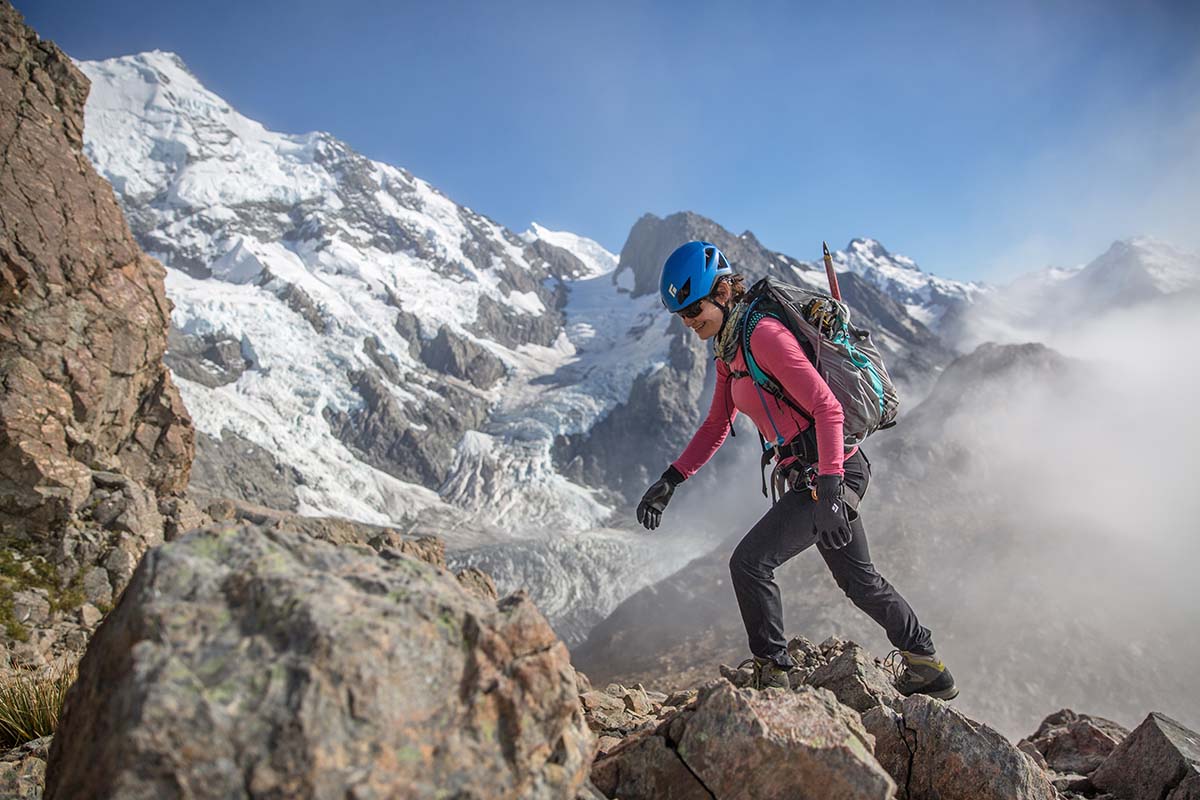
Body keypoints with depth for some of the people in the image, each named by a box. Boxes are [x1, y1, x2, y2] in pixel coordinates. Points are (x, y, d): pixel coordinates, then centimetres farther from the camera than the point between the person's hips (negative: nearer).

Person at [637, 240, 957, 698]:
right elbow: (717, 425, 17)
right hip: (823, 475, 10)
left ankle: (772, 677, 4)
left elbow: (827, 408, -24)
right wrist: (670, 480, 10)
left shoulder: (764, 334, -19)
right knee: (859, 580, 20)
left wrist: (829, 490, -31)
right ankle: (928, 670, 35)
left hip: (829, 471, -10)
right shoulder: (730, 348, 10)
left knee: (749, 562, -11)